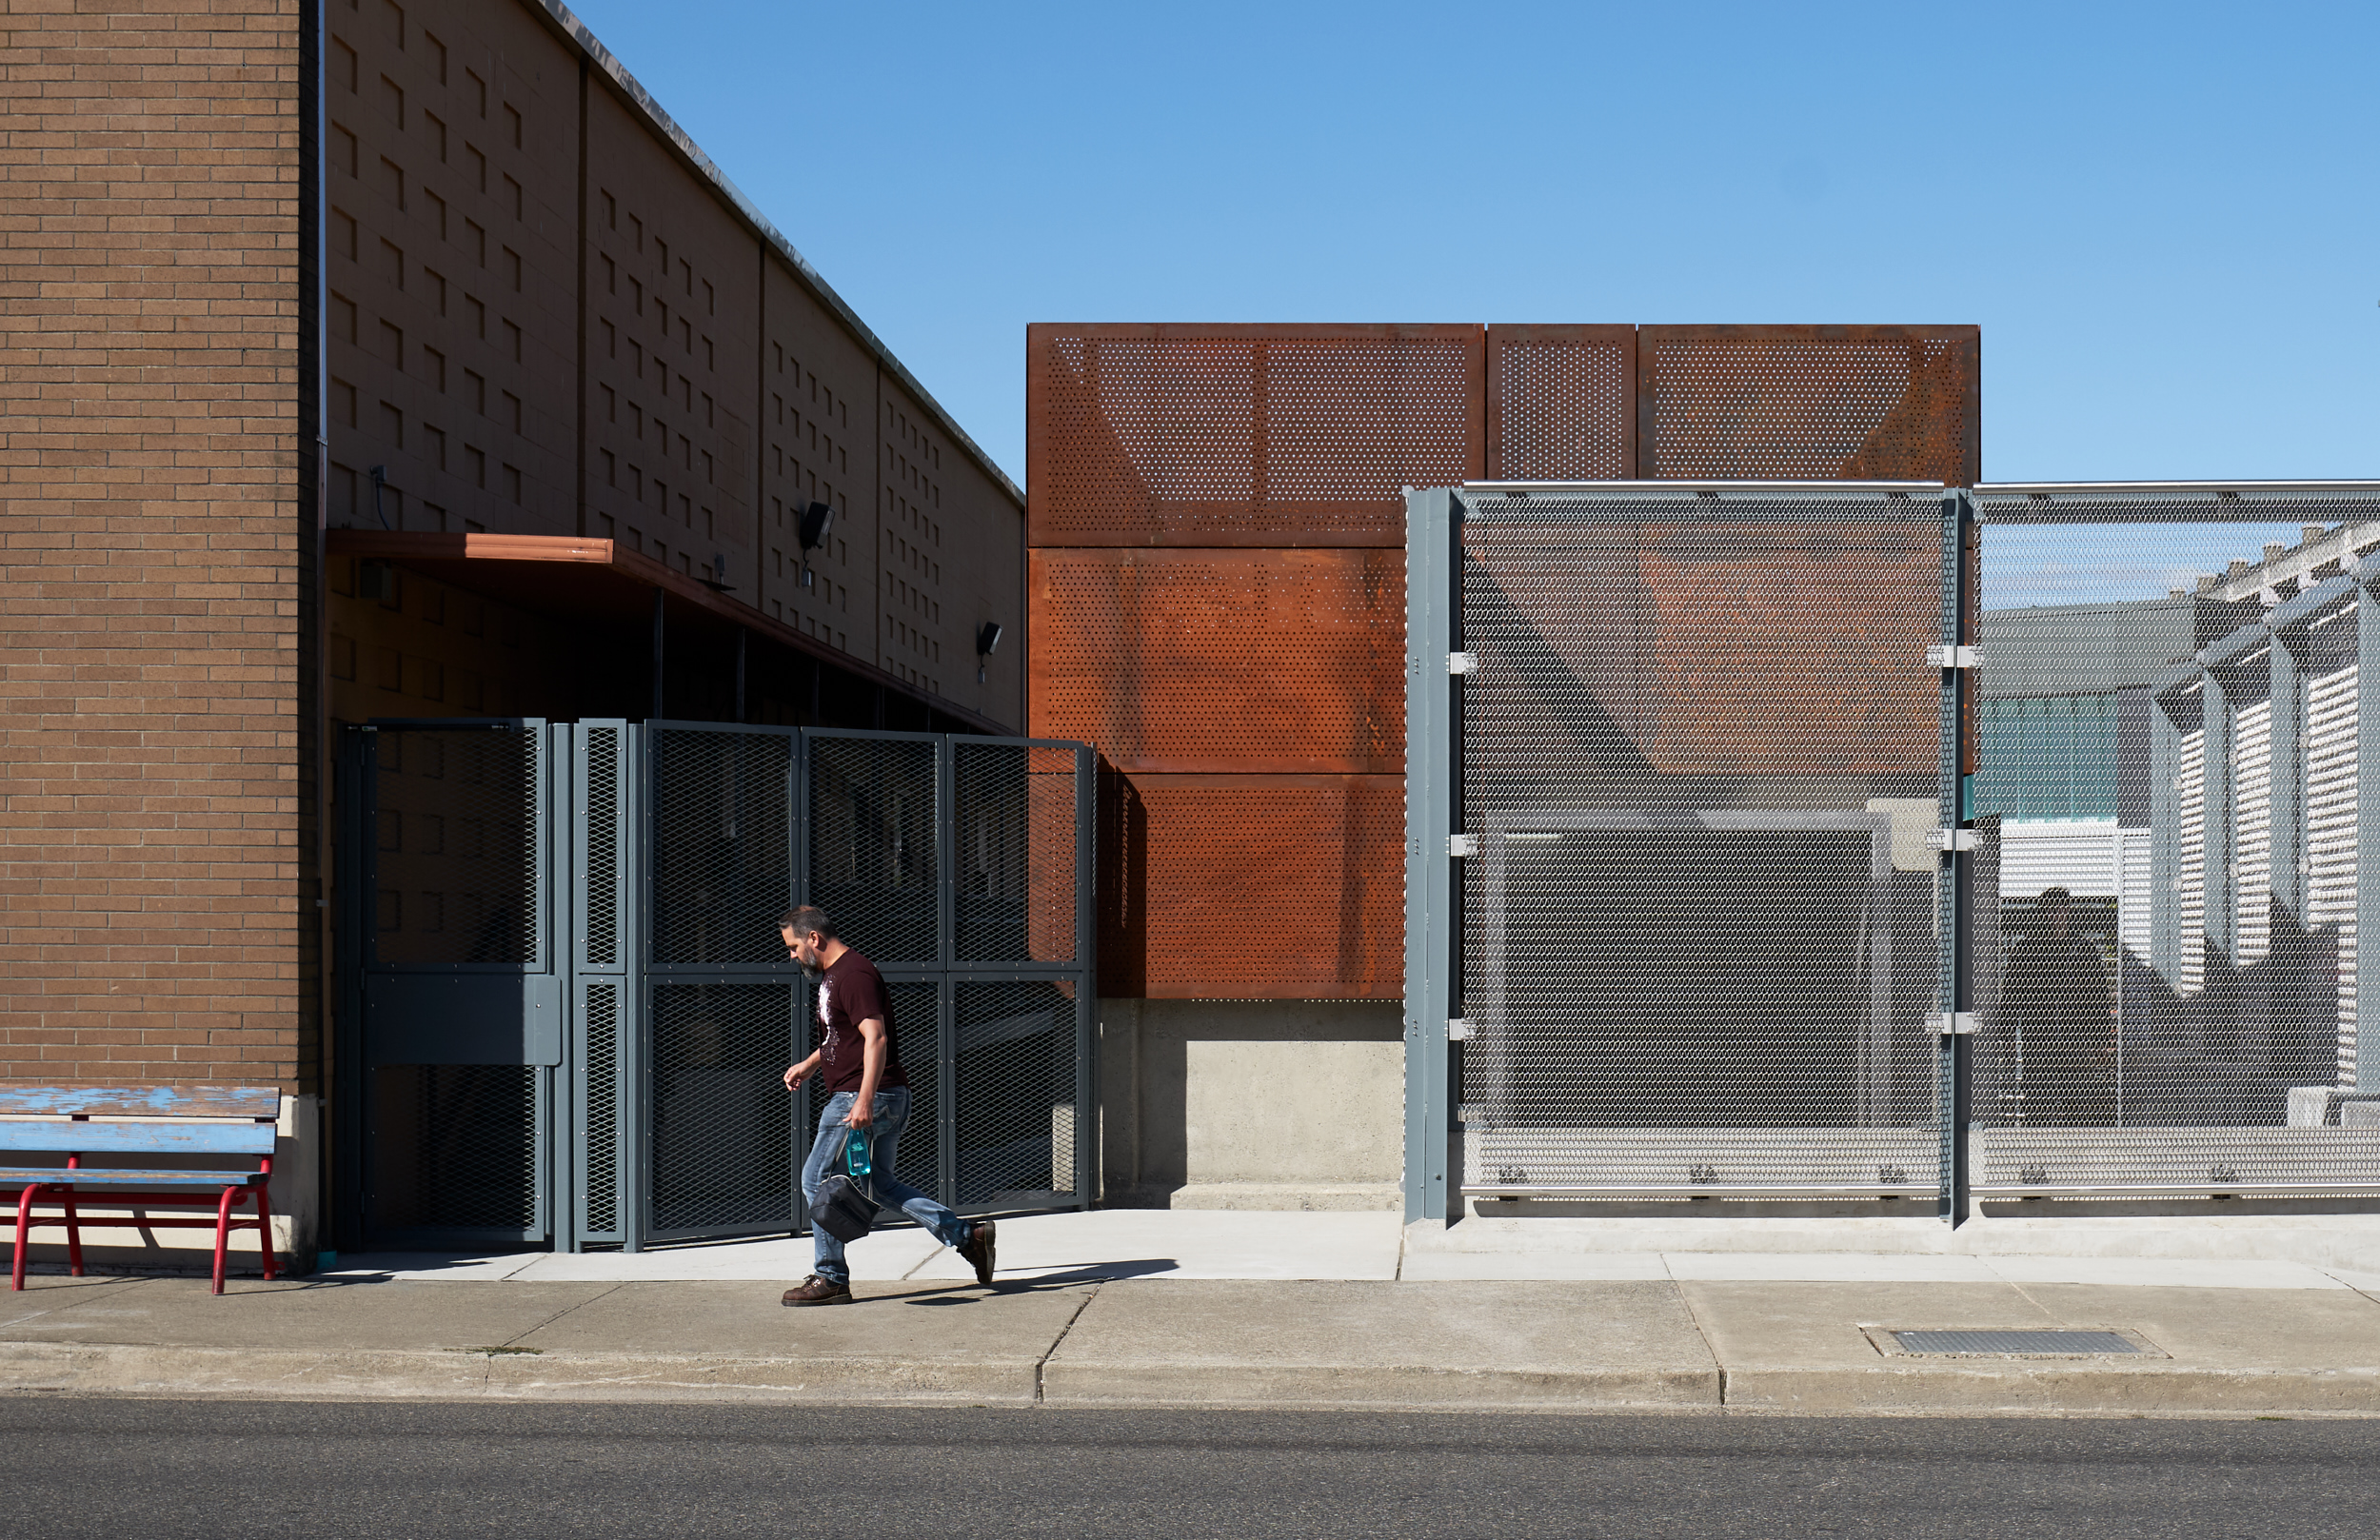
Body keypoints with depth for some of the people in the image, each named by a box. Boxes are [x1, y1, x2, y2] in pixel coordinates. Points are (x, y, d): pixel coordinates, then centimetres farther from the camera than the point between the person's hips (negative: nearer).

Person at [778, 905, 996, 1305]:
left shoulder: (853, 974, -15)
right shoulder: (833, 975, 19)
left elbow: (876, 1038, -25)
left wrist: (864, 1100, -31)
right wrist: (808, 1065, 28)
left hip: (865, 1099, -11)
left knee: (818, 1179, -2)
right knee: (879, 1184, 15)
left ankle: (830, 1279, 5)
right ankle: (967, 1236, 12)